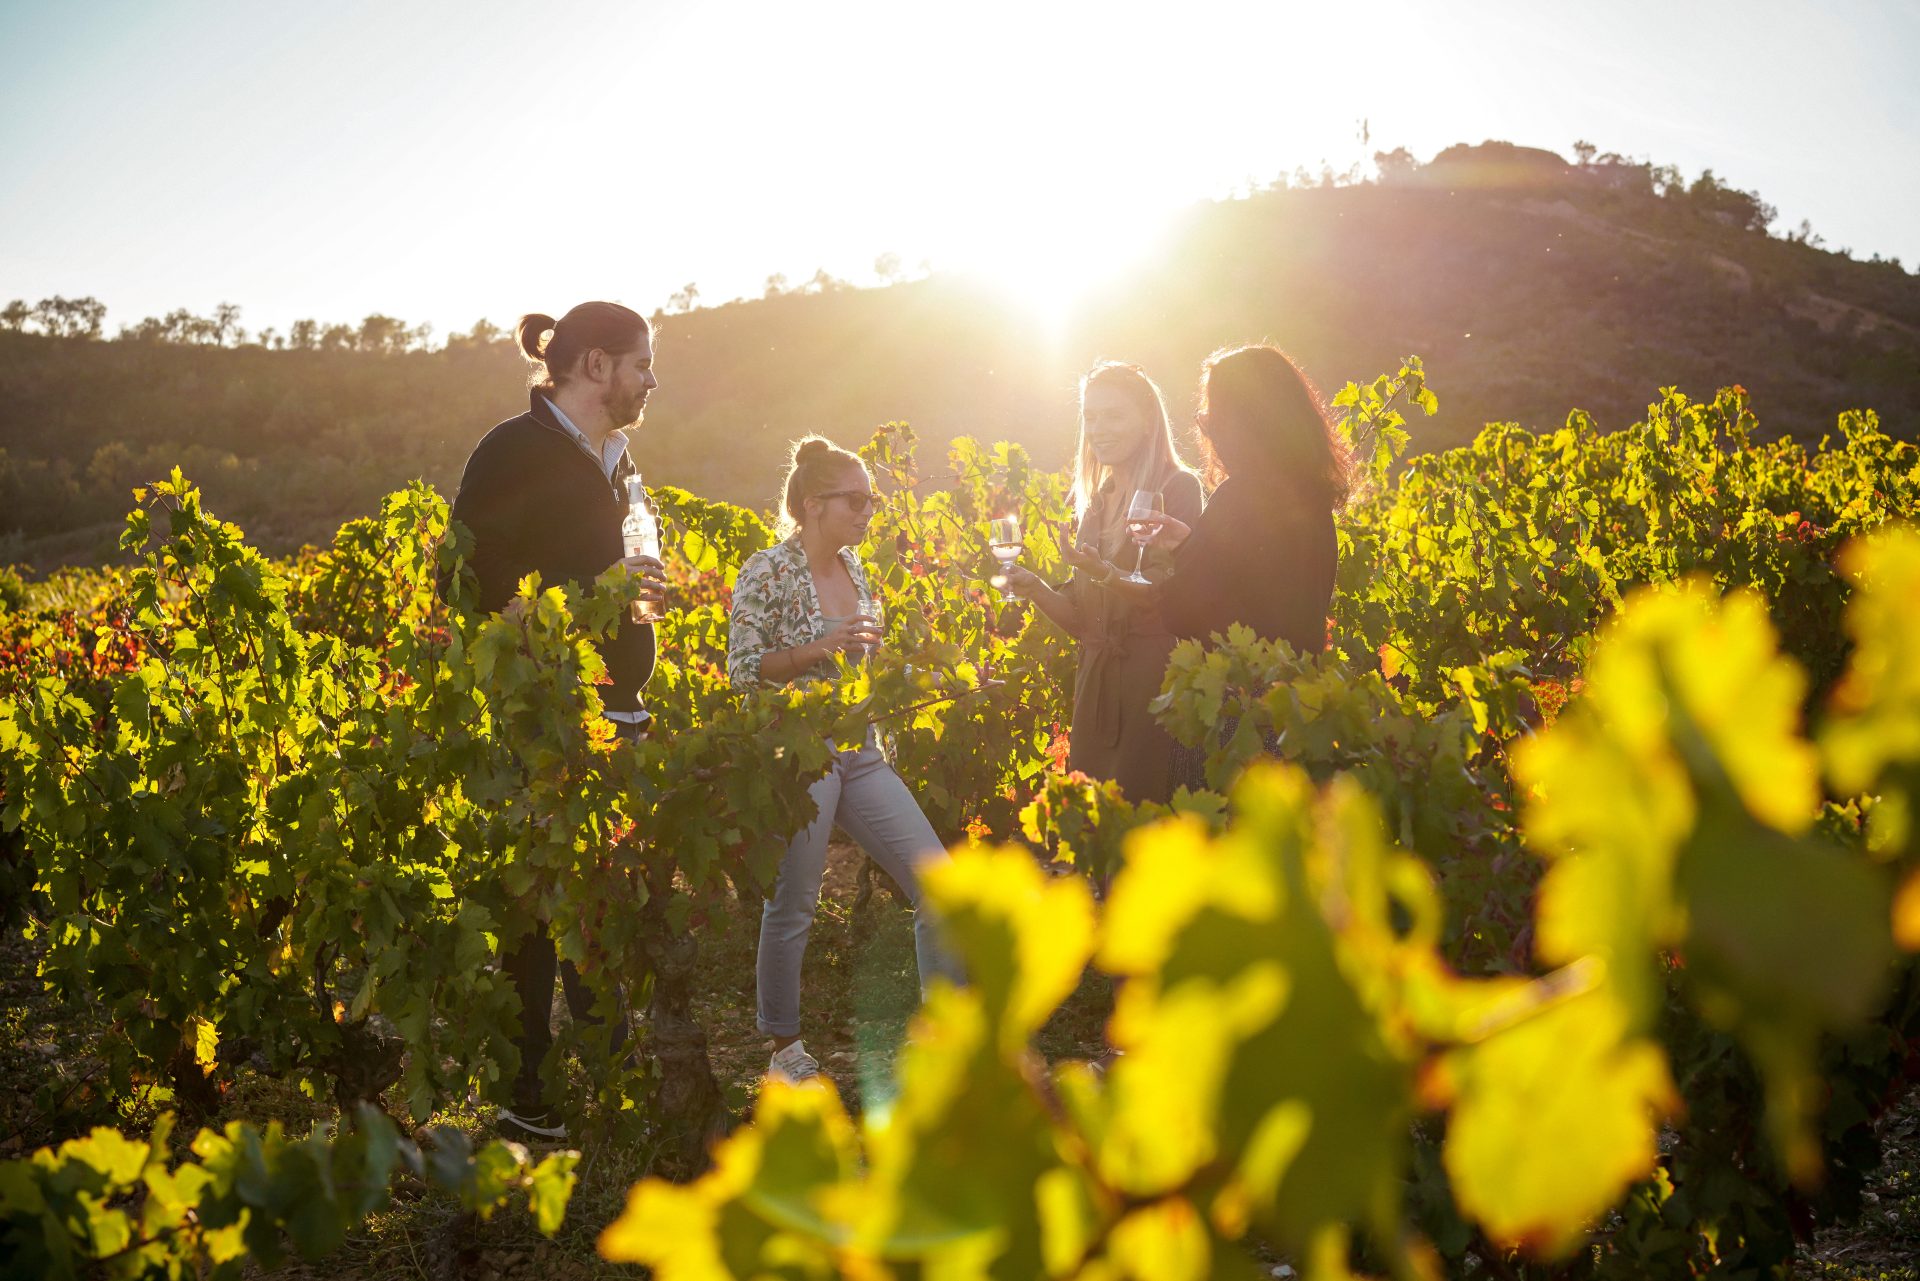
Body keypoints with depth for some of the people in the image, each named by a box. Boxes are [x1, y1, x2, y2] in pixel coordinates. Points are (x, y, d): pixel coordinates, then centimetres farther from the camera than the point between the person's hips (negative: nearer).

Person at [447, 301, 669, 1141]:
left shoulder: (613, 462, 19)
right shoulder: (515, 454, -8)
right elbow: (472, 584, -14)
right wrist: (591, 590, -18)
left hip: (615, 715, 8)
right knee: (538, 905, -3)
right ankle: (525, 1096, 6)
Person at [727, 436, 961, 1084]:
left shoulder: (854, 568, 12)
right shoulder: (768, 571, -9)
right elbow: (742, 670, -13)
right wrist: (821, 647, -20)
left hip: (861, 754, 7)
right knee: (792, 907, 2)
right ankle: (785, 1050, 19)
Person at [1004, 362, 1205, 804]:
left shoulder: (1177, 486, -4)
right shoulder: (1095, 501, 16)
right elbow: (1081, 620, 14)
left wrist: (1107, 574, -29)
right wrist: (1036, 589, -3)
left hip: (1153, 679, -6)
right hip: (1095, 681, 6)